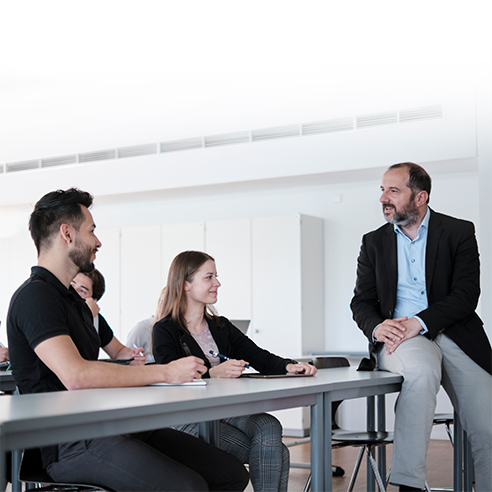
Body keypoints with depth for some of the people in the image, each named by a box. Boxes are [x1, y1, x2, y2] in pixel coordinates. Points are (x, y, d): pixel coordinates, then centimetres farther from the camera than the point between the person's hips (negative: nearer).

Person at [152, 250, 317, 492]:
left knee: (269, 426, -28)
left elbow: (258, 357, 8)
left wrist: (288, 366, -14)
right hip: (186, 418, -6)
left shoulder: (221, 327, 18)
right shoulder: (165, 330, -2)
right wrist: (213, 372, -34)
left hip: (226, 410, 6)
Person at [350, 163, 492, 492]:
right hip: (398, 338, 0)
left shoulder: (459, 232, 5)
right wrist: (377, 326, -12)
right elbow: (361, 302, 12)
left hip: (454, 334, 0)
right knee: (422, 370, -36)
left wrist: (420, 323, -20)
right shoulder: (374, 243, 15)